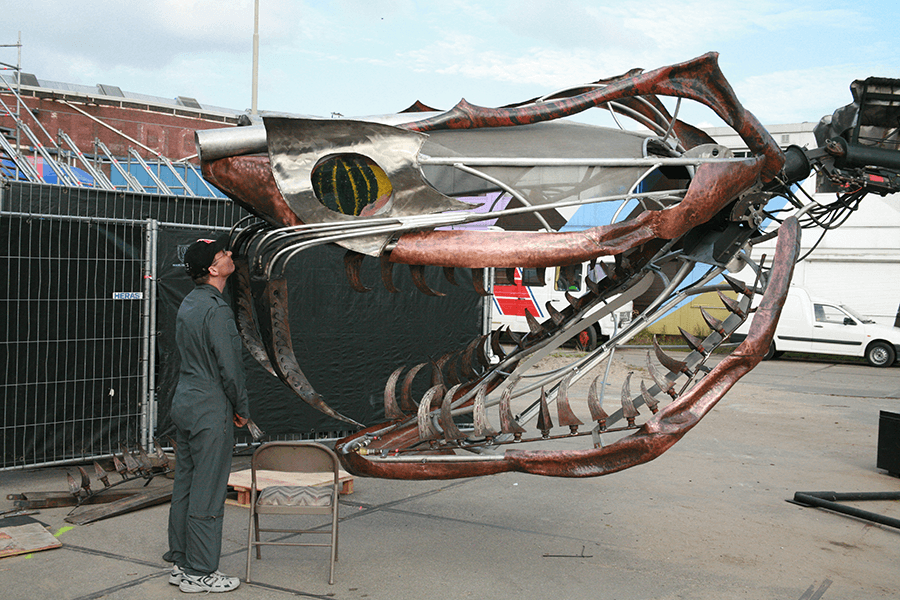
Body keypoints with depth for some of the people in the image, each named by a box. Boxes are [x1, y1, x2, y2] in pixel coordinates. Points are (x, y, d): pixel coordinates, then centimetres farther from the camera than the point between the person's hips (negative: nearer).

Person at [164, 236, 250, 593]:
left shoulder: (188, 304, 11)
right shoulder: (216, 309, -19)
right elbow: (229, 367, -18)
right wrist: (242, 409, -4)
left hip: (185, 403, 10)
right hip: (210, 410, -10)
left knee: (185, 487, 14)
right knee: (207, 493, -2)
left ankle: (180, 562, 23)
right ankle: (199, 573, 6)